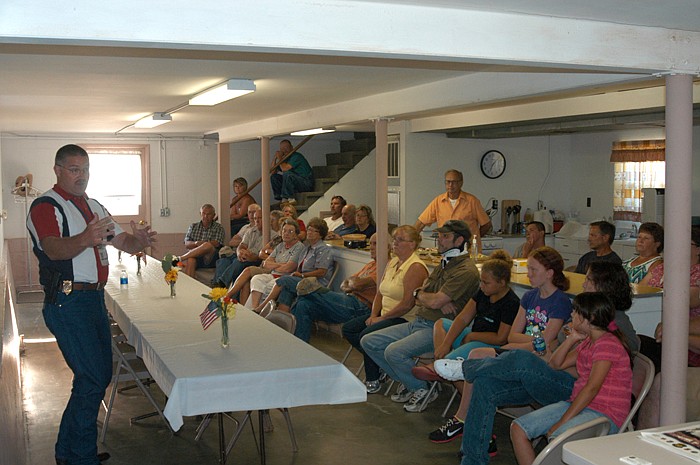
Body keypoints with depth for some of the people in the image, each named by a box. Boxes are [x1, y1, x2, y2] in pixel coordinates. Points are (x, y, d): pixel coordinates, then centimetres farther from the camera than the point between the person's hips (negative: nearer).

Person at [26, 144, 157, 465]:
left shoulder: (93, 206, 16)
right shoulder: (45, 206, -9)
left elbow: (123, 241, 15)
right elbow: (53, 249, -27)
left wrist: (140, 240, -9)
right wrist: (86, 239, -47)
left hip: (94, 299, 9)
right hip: (67, 302, -9)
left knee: (101, 376, 14)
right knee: (91, 379, -10)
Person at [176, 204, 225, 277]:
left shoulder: (218, 228, 14)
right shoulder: (193, 226, 23)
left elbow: (216, 244, -2)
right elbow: (187, 244, 11)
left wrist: (201, 243, -8)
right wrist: (196, 243, -10)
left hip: (209, 259, -2)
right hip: (195, 257, 2)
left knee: (207, 246, -36)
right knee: (190, 260, -36)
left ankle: (179, 258, -31)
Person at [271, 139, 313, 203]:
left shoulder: (296, 156, -14)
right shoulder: (285, 158, 11)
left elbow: (285, 168, -27)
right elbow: (272, 171, 8)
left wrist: (279, 158, -12)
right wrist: (275, 158, -1)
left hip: (306, 184, -8)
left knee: (287, 173, -31)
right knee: (274, 176, 4)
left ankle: (288, 198, -26)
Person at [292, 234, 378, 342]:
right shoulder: (371, 264, 26)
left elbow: (357, 284, -15)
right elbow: (343, 284, 23)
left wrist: (350, 280, 8)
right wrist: (346, 288, -1)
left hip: (360, 306, -9)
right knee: (304, 304, -10)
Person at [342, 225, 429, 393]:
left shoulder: (416, 267, -18)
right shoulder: (392, 263, 13)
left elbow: (408, 304, -23)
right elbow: (380, 293, 16)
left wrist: (381, 318, -15)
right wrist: (373, 315, 1)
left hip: (405, 319, -10)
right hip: (385, 315, 10)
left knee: (367, 335, -26)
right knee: (348, 329, 2)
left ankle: (373, 380, -7)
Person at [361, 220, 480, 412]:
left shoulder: (466, 271, -14)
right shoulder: (444, 264, 18)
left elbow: (434, 302, -21)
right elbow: (420, 292, 12)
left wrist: (420, 294, 3)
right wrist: (440, 301, -11)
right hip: (418, 323, 10)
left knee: (394, 352, -30)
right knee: (369, 341, 3)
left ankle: (422, 391, -4)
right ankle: (408, 382, 13)